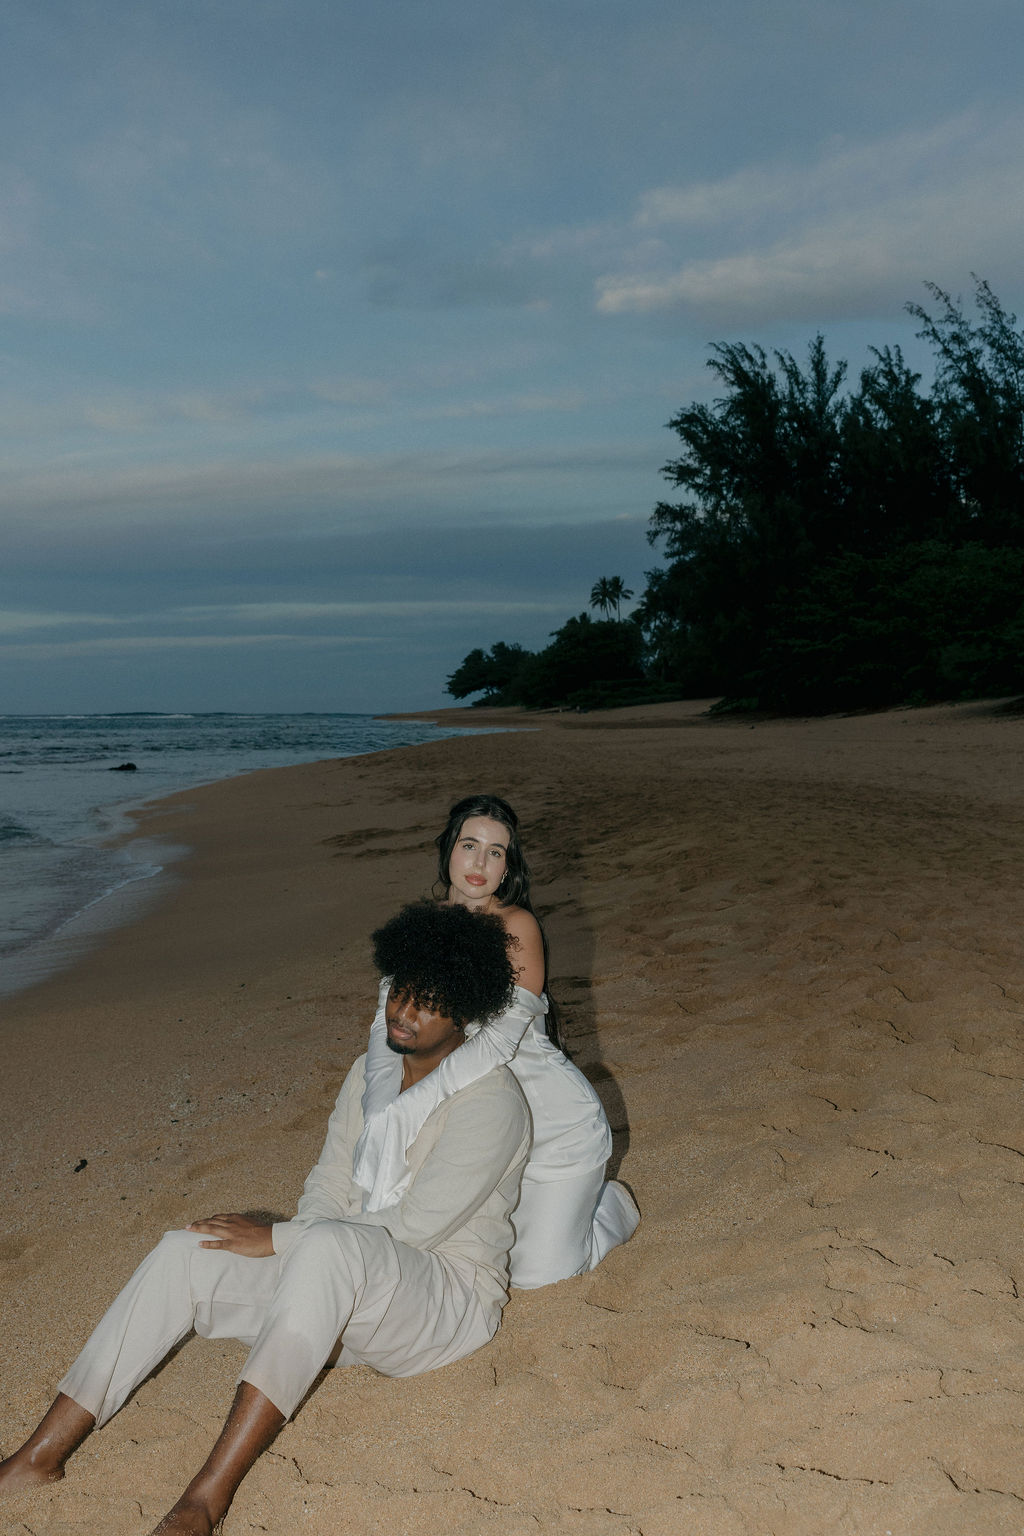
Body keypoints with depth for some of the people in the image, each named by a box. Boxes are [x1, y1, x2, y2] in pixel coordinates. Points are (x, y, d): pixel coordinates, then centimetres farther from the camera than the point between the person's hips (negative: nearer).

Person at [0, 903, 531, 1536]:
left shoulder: (492, 1099, -16)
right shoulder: (371, 1070, 8)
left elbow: (417, 1224, -21)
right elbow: (329, 1185, 9)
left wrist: (279, 1239, -19)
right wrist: (298, 1246, -13)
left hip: (451, 1298, -7)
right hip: (350, 1290, 7)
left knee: (330, 1244, -39)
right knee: (184, 1253, -12)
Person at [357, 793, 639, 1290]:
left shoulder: (516, 926, -23)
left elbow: (499, 1039, -34)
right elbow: (388, 1022, -12)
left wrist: (403, 1114, -42)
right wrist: (380, 1112, -30)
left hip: (557, 1123, -5)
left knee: (534, 1273, 2)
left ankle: (610, 1203, 29)